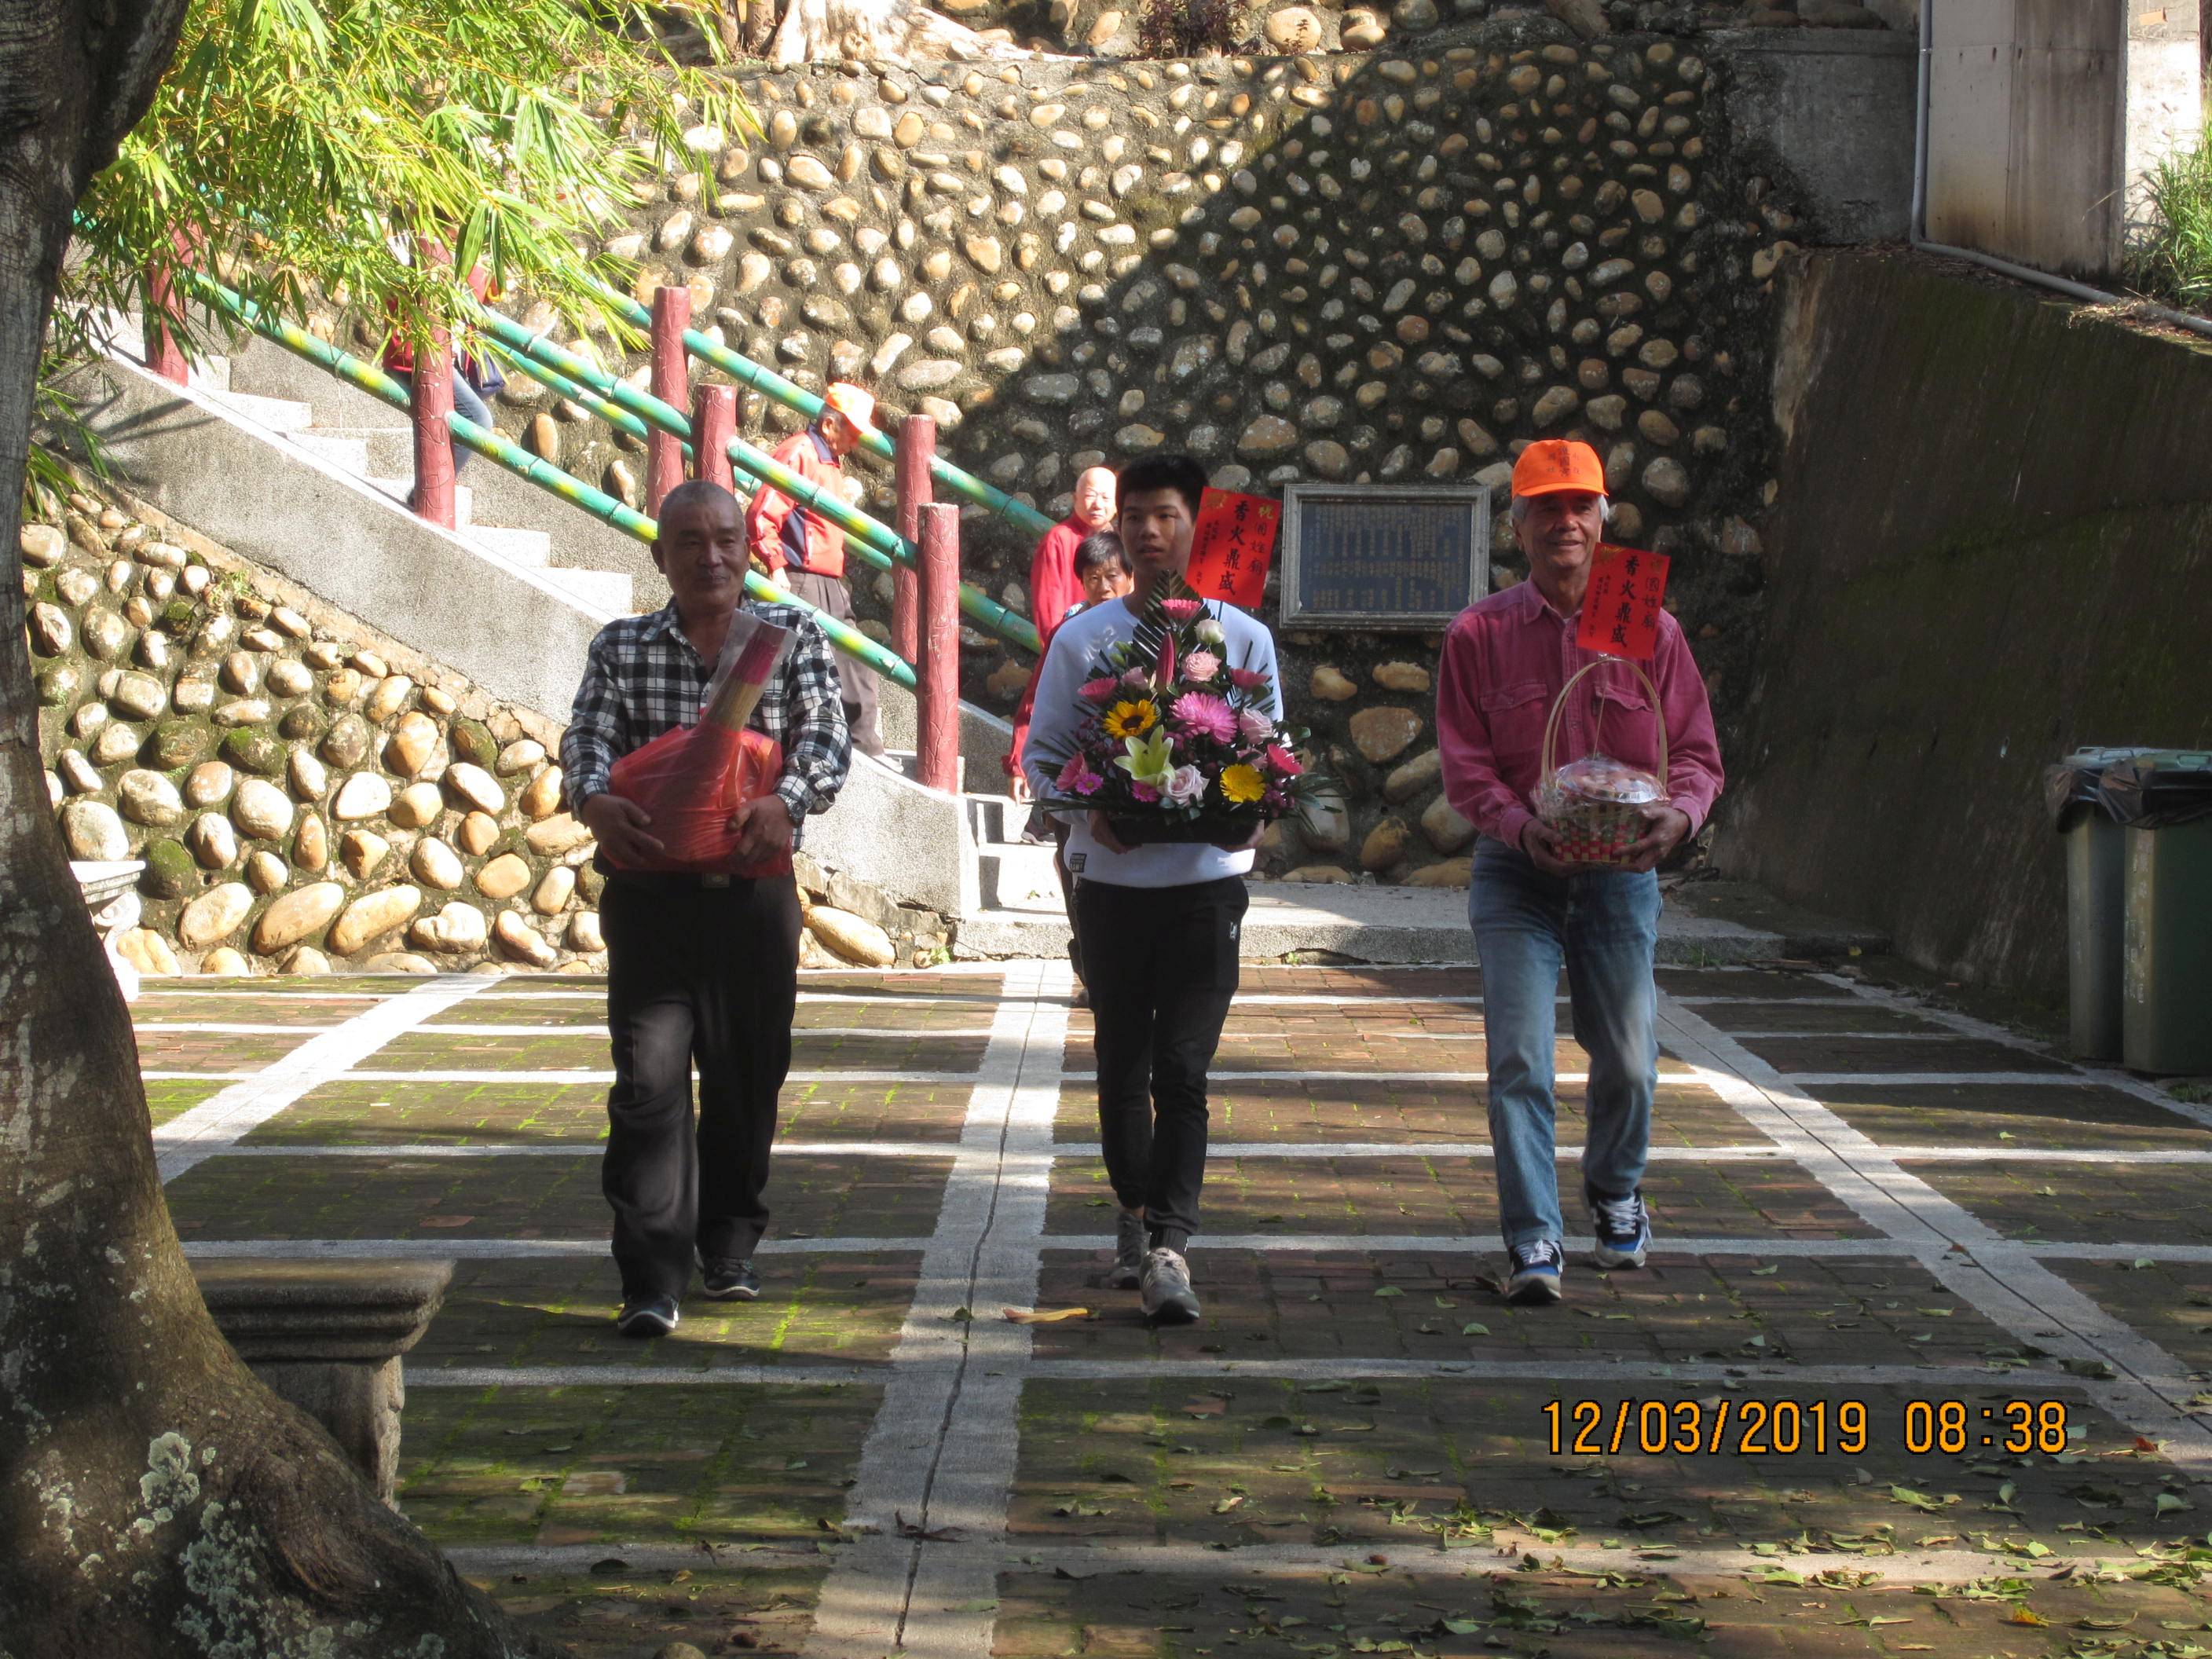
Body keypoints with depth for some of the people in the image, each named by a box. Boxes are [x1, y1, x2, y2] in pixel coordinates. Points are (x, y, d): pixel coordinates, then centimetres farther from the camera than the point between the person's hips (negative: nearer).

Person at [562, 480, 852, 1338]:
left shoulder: (793, 635, 6)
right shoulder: (620, 646, 8)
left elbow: (825, 736, -8)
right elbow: (587, 738, -5)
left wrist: (788, 798, -30)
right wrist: (597, 799, -29)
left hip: (755, 890, 1)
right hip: (649, 890, -1)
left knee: (747, 1074, 10)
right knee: (649, 1075, -9)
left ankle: (731, 1243, 30)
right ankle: (652, 1275, -9)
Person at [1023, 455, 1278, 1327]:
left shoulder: (1243, 638, 5)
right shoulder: (1082, 638, 5)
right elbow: (1041, 751, 7)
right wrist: (1088, 811, -12)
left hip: (1208, 874, -1)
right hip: (1111, 876, 2)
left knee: (1182, 1068, -9)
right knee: (1121, 1062, 11)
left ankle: (1168, 1250, -11)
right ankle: (1136, 1215, 30)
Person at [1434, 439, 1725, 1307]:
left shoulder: (1651, 632, 4)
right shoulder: (1479, 635, 0)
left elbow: (1696, 750, 5)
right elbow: (1464, 766, -3)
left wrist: (1678, 813, -17)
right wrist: (1524, 827, -21)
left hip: (1621, 873, 2)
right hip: (1518, 876, -2)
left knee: (1627, 1058, 10)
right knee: (1519, 1058, -11)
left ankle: (1615, 1192, 39)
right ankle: (1534, 1242, -5)